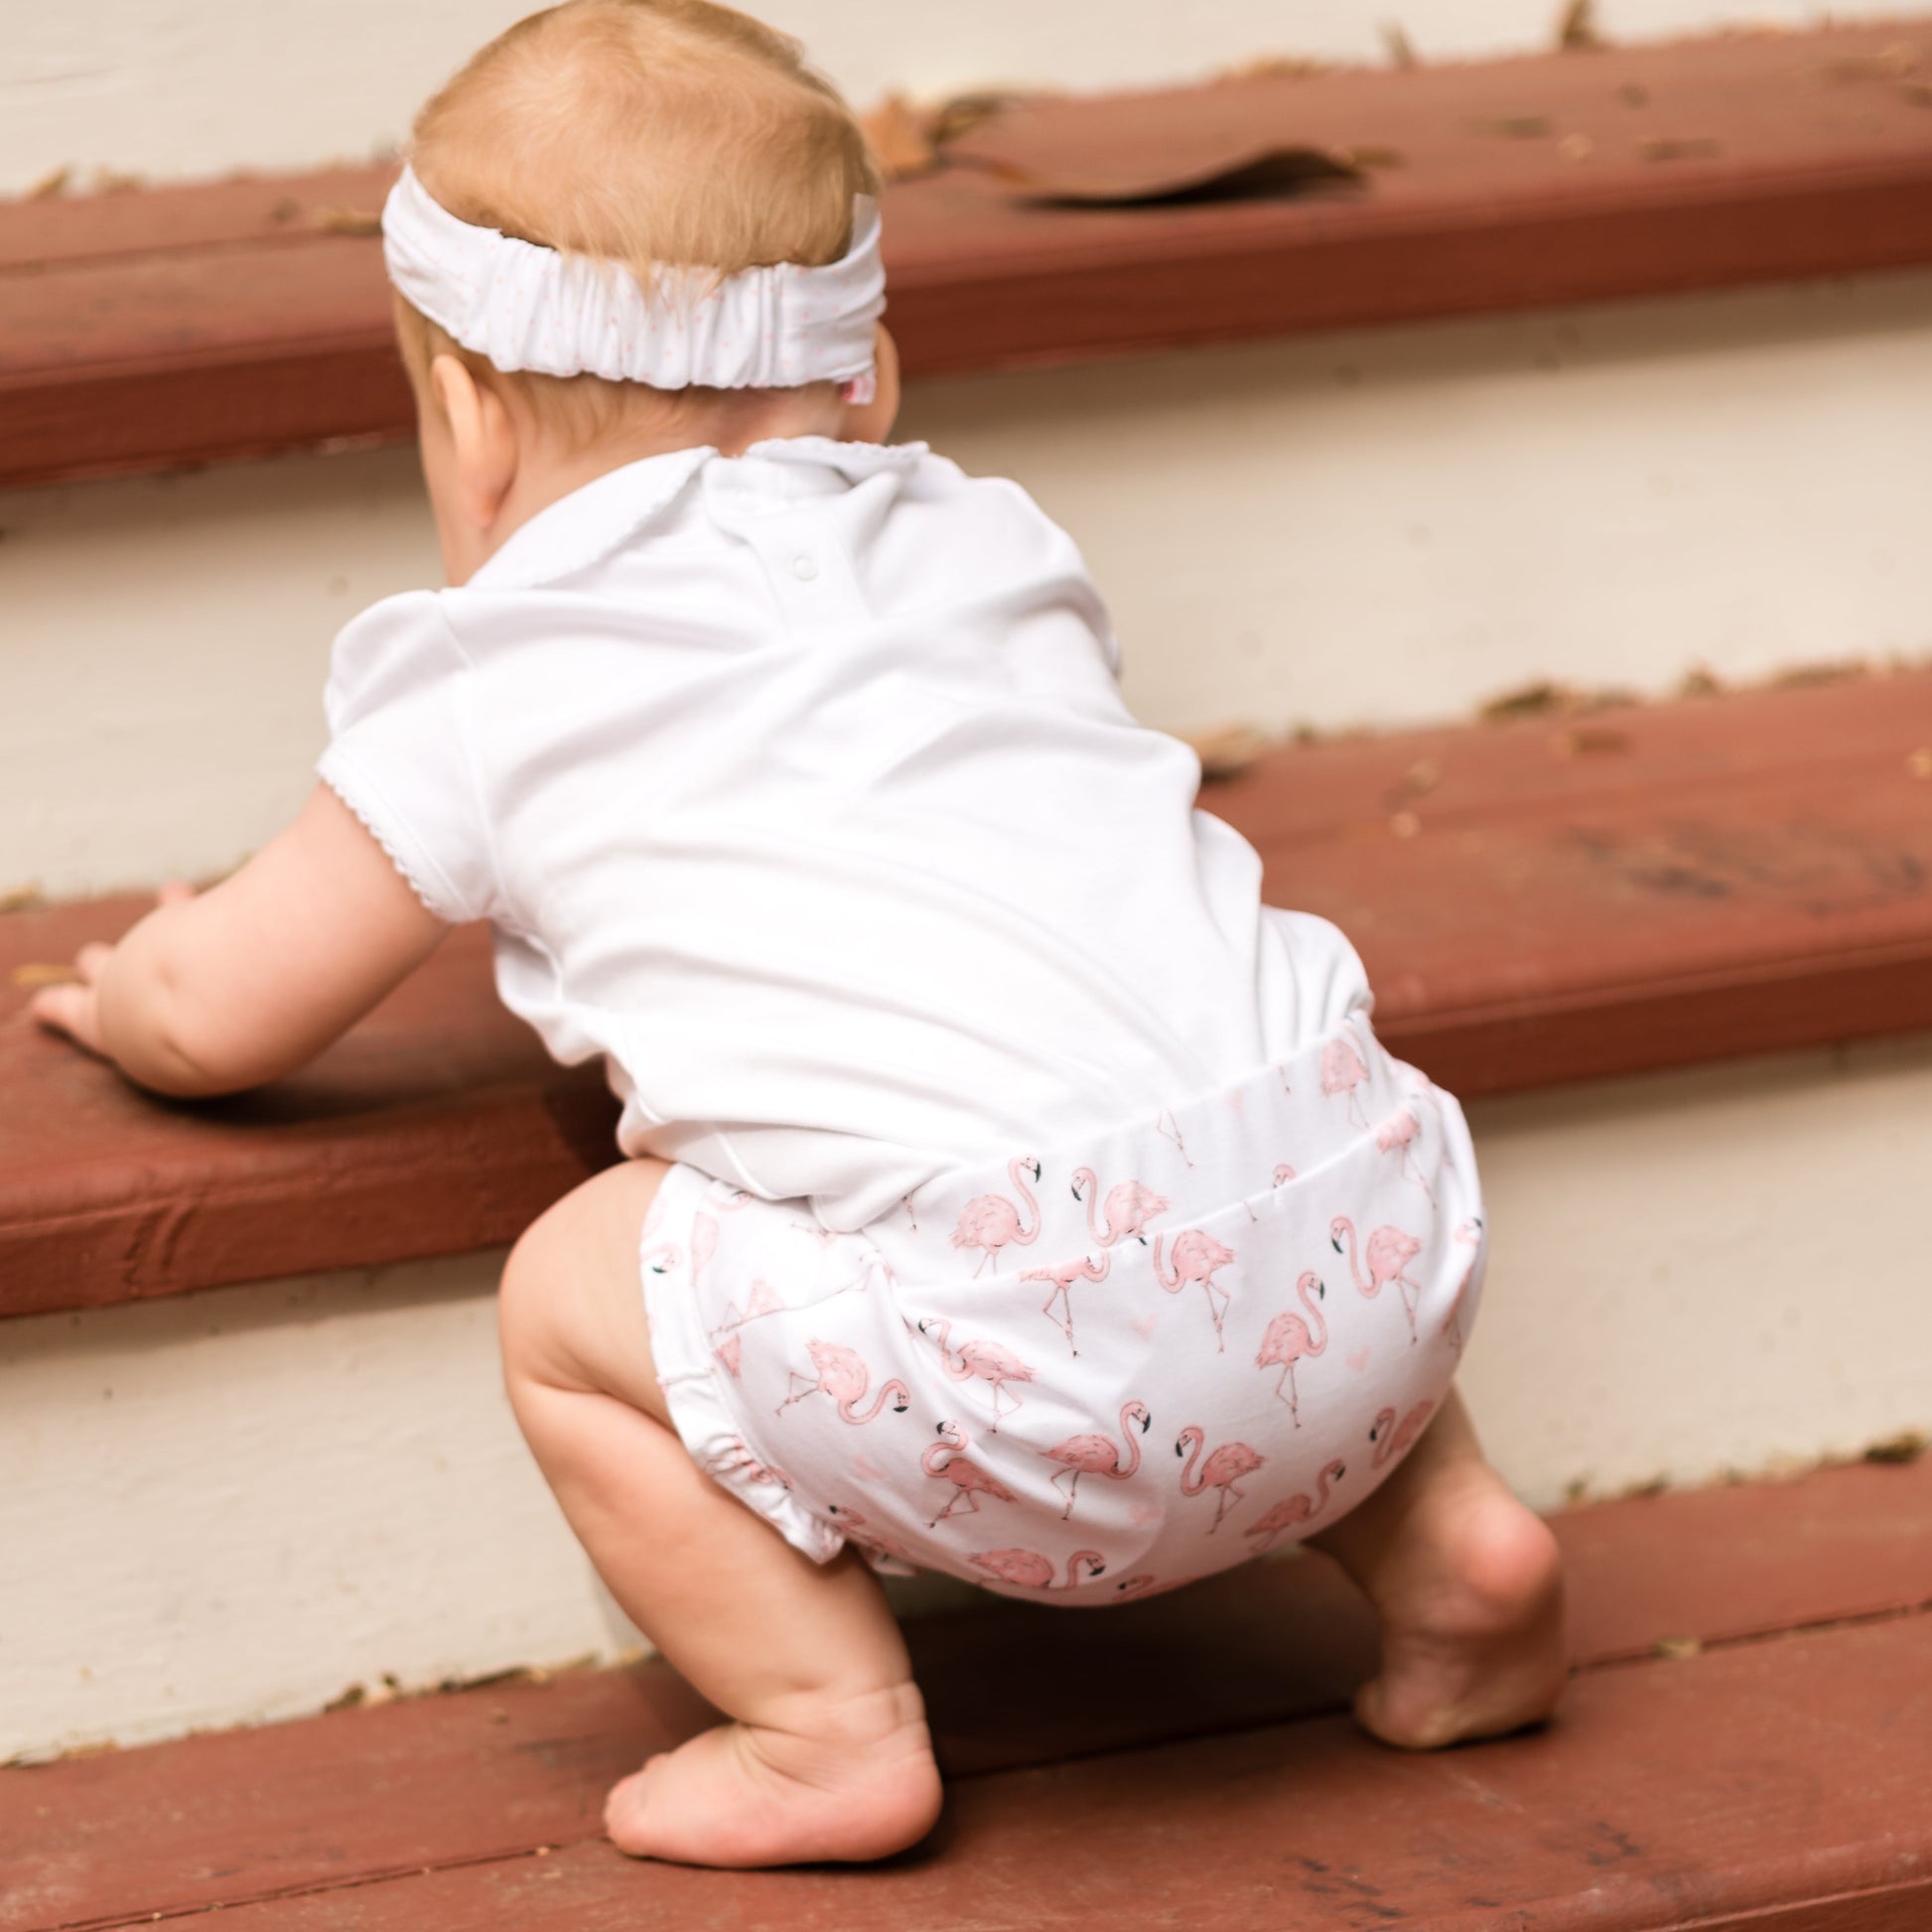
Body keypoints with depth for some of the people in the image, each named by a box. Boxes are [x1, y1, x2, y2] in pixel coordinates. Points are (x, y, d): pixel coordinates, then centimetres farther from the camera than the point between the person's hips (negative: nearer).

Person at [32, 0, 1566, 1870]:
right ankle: (1442, 1534, 25)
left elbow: (217, 1020, 20)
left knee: (571, 1297, 13)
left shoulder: (492, 684, 11)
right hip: (1377, 1247, 7)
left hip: (1050, 1331, -6)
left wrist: (130, 982, 44)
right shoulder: (983, 547, 27)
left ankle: (830, 1725, 8)